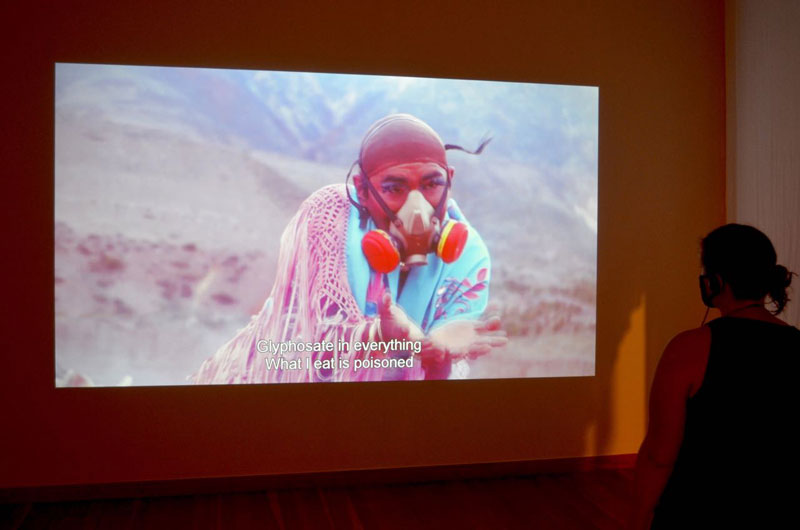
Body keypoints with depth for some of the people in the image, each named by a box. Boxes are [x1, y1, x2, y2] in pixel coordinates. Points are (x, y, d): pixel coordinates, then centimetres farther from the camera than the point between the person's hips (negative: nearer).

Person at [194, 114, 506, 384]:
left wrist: (436, 360, -43)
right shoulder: (328, 215, -22)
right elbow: (323, 331, -29)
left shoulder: (468, 258, -16)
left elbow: (443, 366, -20)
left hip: (388, 376, 3)